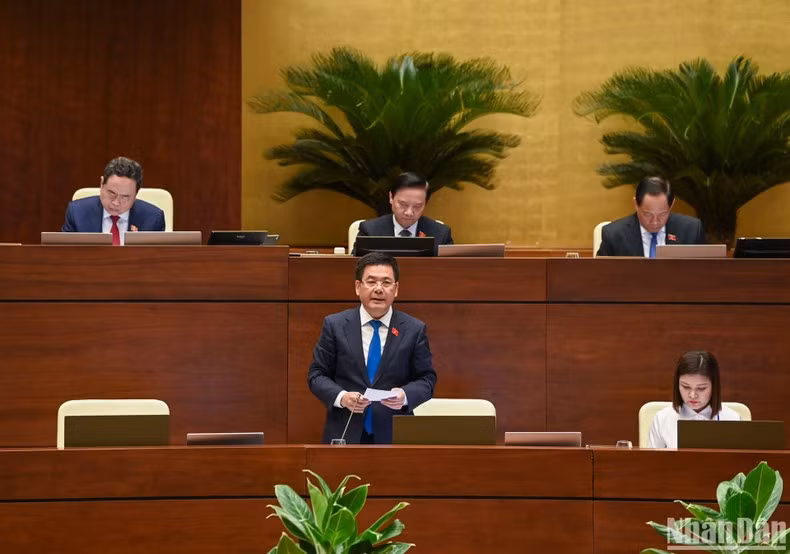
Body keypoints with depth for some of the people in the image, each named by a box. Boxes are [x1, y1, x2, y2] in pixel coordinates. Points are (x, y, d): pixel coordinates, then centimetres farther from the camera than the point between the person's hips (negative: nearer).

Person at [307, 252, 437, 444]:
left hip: (394, 438, 0)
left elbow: (427, 379, 6)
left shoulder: (414, 330, 4)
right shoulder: (335, 325, 4)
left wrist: (405, 396, -16)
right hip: (345, 436, 0)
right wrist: (341, 397, -14)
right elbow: (317, 375, 5)